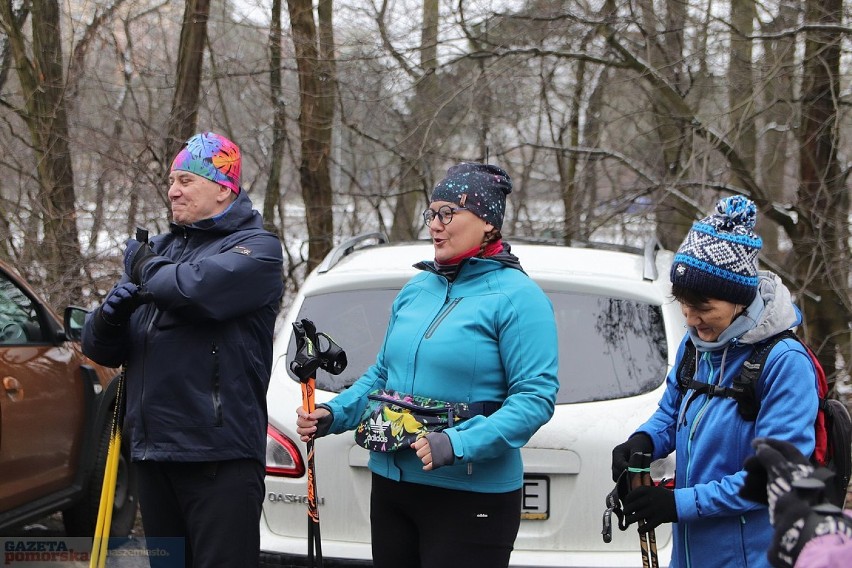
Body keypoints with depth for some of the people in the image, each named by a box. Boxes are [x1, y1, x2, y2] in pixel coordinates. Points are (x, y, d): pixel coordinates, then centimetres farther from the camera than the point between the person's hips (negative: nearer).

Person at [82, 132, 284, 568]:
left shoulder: (257, 248, -3)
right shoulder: (160, 248, 17)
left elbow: (198, 286, -26)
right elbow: (100, 348, 16)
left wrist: (145, 266, -6)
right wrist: (109, 317, -8)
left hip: (219, 455, -7)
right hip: (152, 451, 7)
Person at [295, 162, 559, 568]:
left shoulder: (517, 297, -10)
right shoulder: (416, 290, 12)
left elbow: (536, 396, -18)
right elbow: (381, 375, 20)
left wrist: (458, 445, -27)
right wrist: (333, 414, 3)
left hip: (471, 499, -7)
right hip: (391, 486, 7)